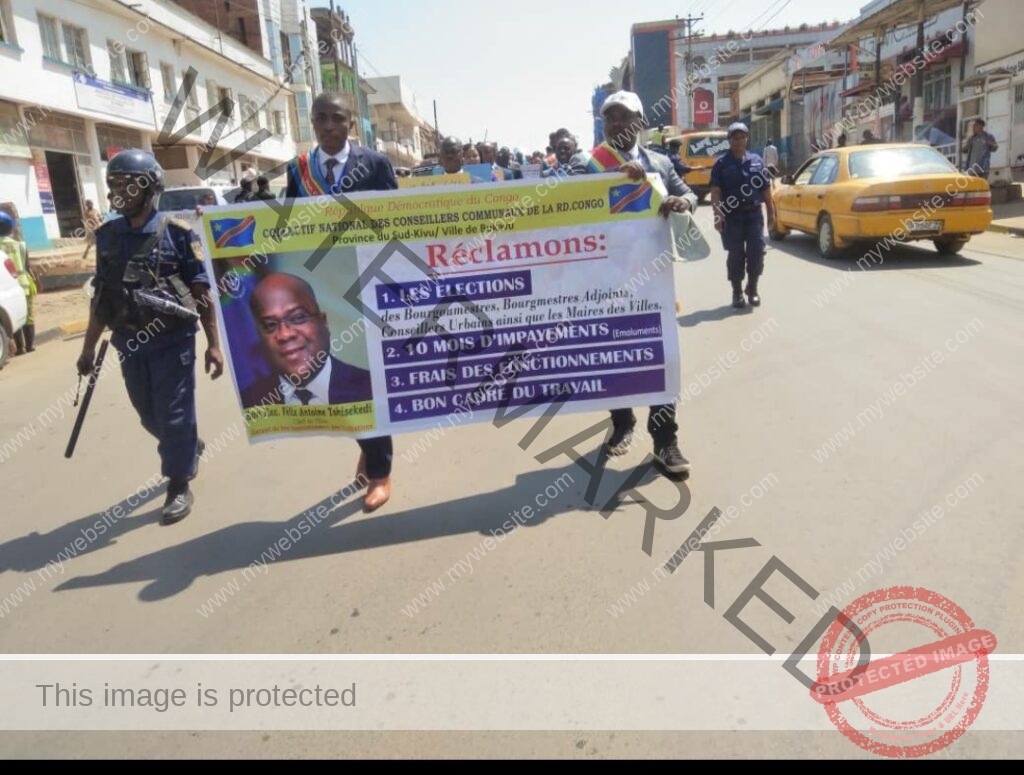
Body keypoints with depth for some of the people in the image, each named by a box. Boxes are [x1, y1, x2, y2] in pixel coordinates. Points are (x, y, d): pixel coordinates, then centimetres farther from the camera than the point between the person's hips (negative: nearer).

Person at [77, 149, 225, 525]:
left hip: (172, 340, -5)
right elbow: (101, 295, 12)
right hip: (130, 342, 5)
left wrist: (214, 344, -9)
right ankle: (190, 447, 43)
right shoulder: (107, 236, 6)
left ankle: (179, 486, 17)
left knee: (174, 415, 1)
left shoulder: (177, 233, -8)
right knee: (150, 415, 16)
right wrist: (89, 346, 13)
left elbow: (202, 292, -7)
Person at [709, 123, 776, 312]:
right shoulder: (721, 164, 2)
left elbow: (765, 189, 13)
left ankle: (752, 288, 17)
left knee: (757, 251, -2)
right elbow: (715, 192, -5)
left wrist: (771, 212, 10)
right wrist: (718, 215, -17)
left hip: (754, 214, 2)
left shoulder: (757, 161, 11)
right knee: (736, 254, 2)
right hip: (731, 215, -2)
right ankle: (737, 293, 14)